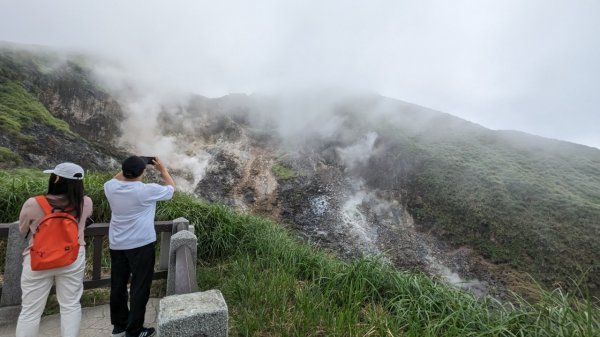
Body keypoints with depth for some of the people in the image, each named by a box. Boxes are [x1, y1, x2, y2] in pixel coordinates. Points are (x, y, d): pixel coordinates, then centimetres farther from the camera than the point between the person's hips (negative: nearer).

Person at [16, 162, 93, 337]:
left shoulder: (33, 204, -14)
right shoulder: (85, 203, -11)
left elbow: (22, 229, 6)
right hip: (73, 259, 1)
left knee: (30, 311, 14)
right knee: (70, 306, 13)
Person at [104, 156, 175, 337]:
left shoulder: (111, 187, -5)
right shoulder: (147, 190, -19)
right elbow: (171, 188, -2)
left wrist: (128, 167, 17)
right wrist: (162, 169, 8)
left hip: (116, 245, 6)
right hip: (141, 245, -6)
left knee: (118, 285, 18)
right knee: (139, 288, 6)